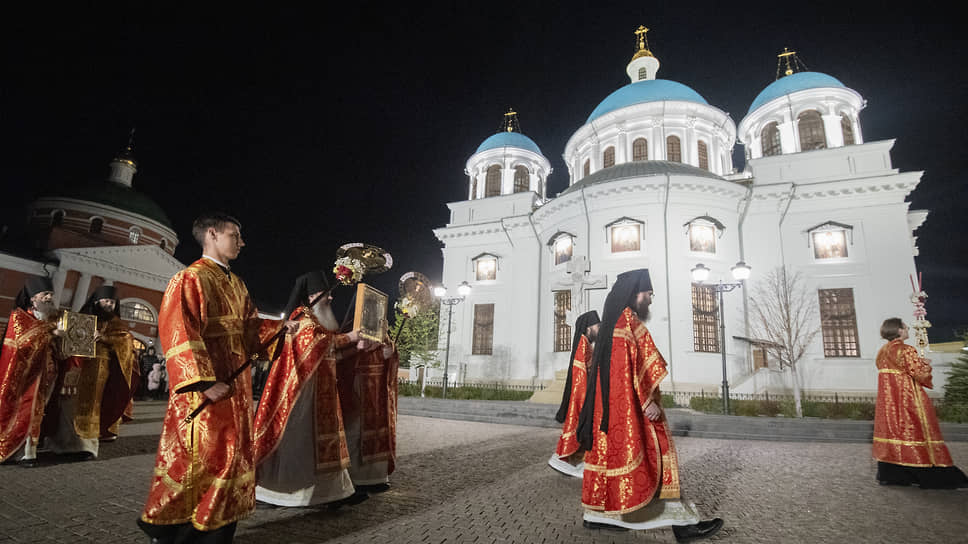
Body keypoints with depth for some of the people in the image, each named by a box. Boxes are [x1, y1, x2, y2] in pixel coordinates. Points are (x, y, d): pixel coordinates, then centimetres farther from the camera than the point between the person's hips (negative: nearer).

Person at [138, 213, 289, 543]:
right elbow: (177, 333, -17)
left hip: (236, 385, 8)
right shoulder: (189, 279, -9)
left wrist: (286, 324, 3)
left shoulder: (236, 284, 16)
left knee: (231, 455, 11)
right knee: (197, 459, -1)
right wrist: (206, 381, -24)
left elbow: (249, 329, 17)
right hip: (204, 389, -8)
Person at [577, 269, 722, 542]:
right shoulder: (627, 318, -12)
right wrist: (648, 401, -20)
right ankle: (681, 521, 1)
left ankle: (596, 514, 19)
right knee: (654, 453, -5)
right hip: (629, 404, -10)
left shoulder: (613, 322, 18)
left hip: (611, 402, 10)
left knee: (611, 453, 12)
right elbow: (635, 363, -20)